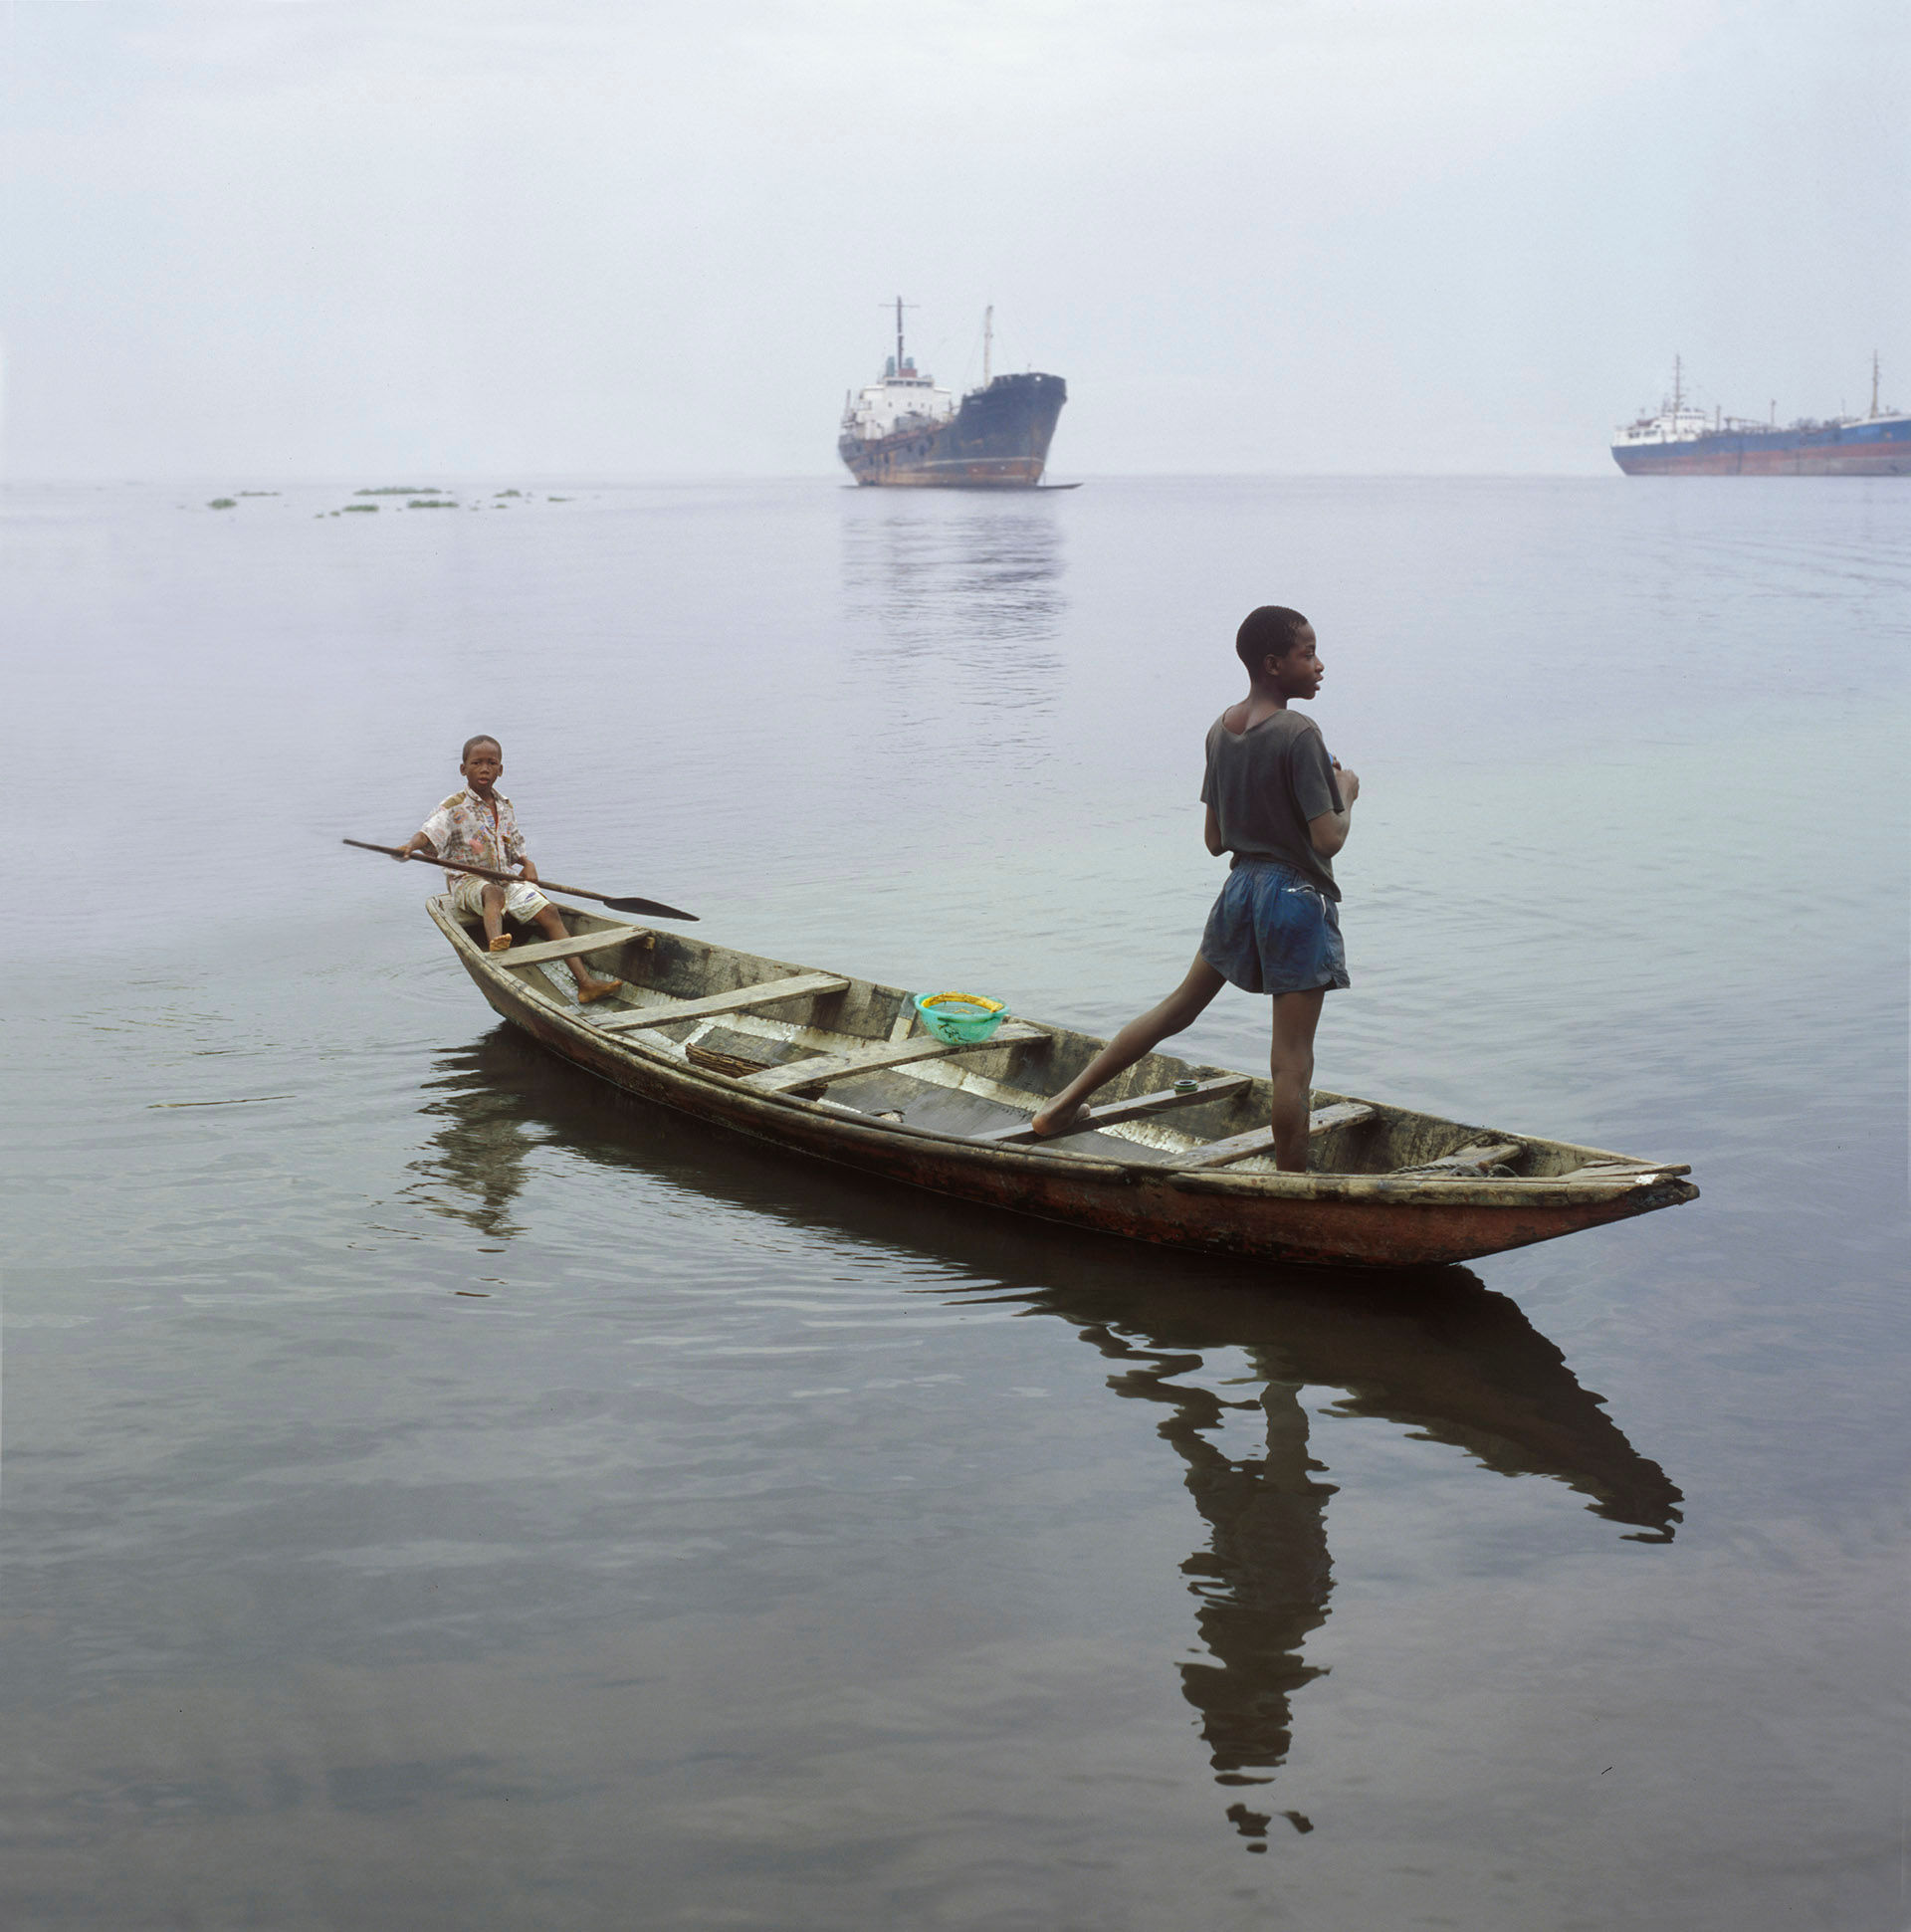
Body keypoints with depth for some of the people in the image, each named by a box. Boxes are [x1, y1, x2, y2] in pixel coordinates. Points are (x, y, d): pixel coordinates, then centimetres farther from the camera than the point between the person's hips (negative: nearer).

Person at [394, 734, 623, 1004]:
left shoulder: (505, 806, 14)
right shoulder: (456, 807, -5)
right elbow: (430, 832, -21)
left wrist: (528, 865, 3)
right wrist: (410, 845, -42)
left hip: (505, 879, 5)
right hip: (468, 882, -5)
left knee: (548, 911, -15)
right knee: (494, 893, -40)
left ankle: (585, 982, -22)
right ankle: (496, 944, -72)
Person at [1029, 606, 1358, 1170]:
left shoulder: (1220, 731, 5)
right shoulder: (1299, 734, -18)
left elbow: (1215, 839, 10)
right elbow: (1328, 839, -19)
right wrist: (1346, 794, -1)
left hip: (1240, 886, 7)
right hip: (1297, 897, -7)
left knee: (1180, 1005, 22)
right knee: (1291, 1058, 0)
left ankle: (1064, 1104, 25)